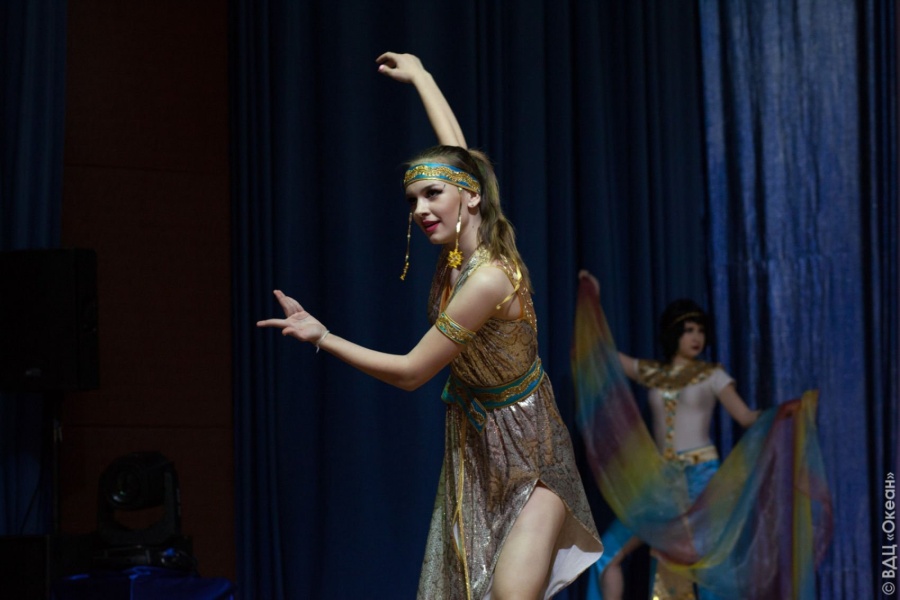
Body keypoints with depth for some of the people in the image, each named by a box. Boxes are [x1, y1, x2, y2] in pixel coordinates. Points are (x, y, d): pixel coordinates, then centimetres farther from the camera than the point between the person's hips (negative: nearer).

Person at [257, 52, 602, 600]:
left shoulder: (486, 279, -26)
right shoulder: (465, 244, -4)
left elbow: (410, 372, -19)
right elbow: (456, 150, 15)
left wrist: (322, 337, -13)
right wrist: (419, 75, 27)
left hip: (524, 454, -8)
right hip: (474, 443, 8)